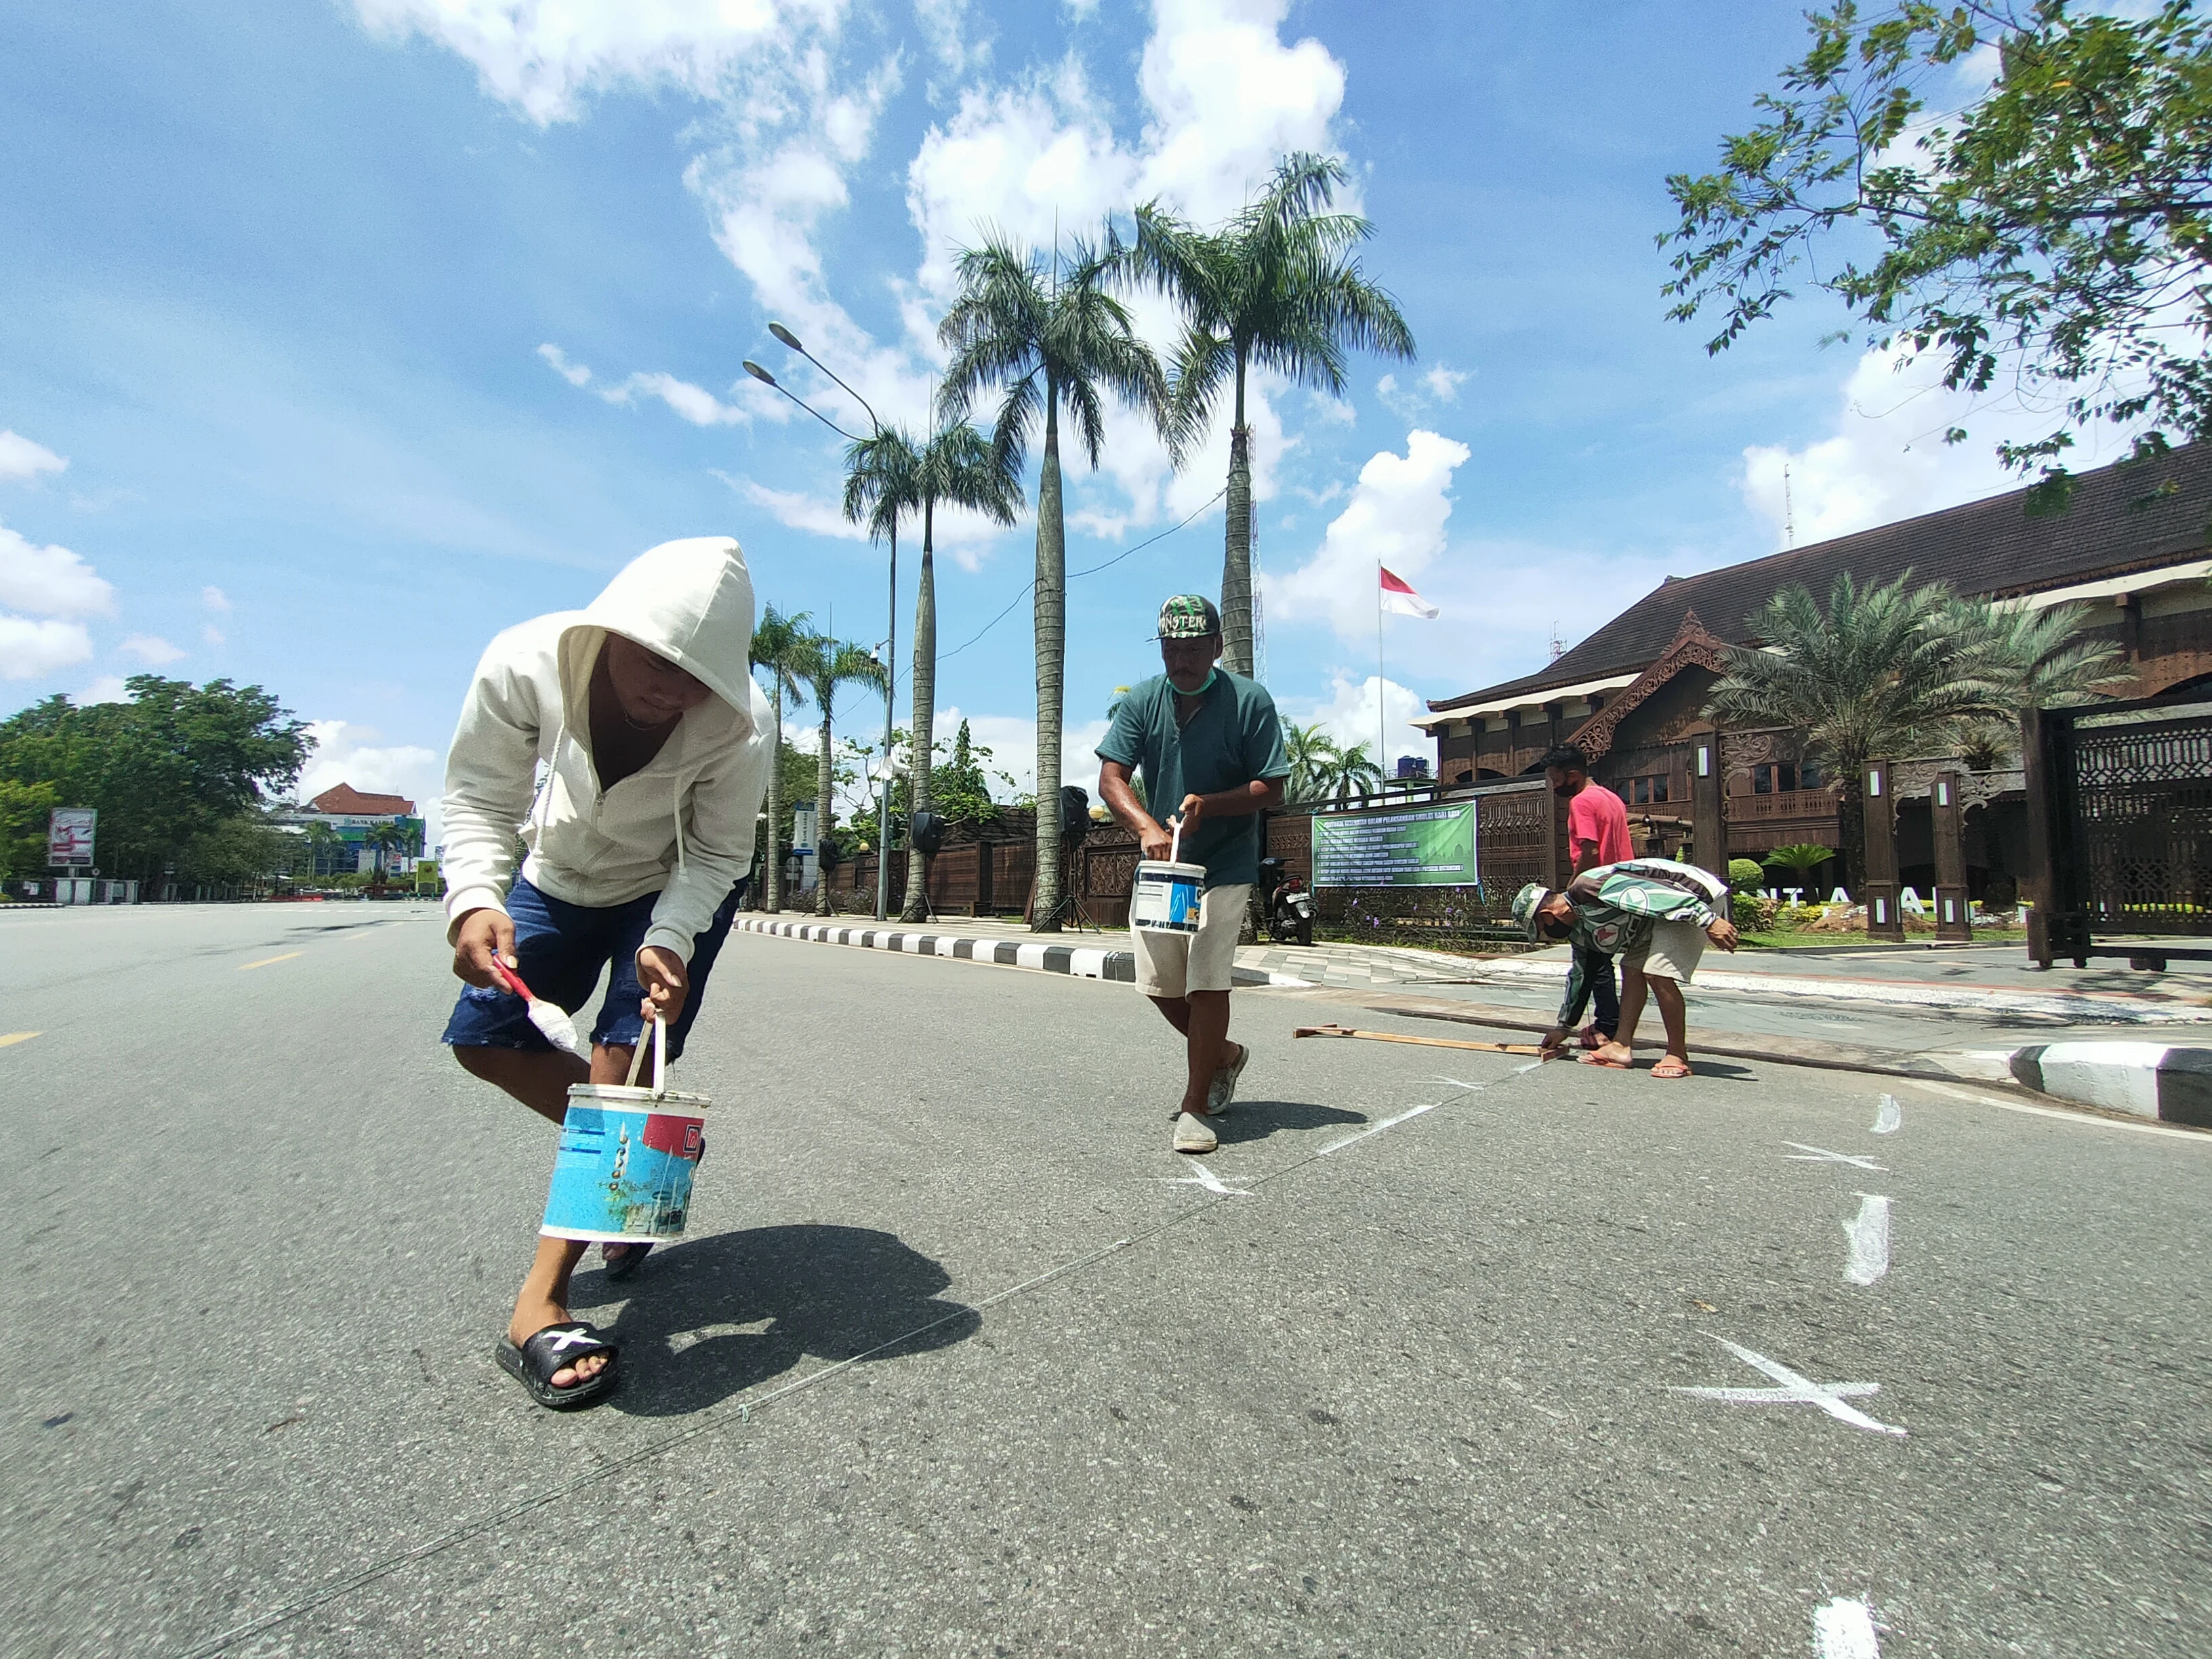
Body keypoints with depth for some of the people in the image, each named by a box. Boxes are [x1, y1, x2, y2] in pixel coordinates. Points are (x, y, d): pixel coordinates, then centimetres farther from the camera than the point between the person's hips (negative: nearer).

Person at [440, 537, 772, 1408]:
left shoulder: (738, 724, -35)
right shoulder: (523, 663, -30)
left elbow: (716, 856, -21)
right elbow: (477, 799, -17)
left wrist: (670, 940, -37)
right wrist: (475, 899, -34)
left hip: (675, 887, -3)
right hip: (561, 875, 4)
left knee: (620, 1056, -14)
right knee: (484, 1038, 5)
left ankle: (540, 1306, -4)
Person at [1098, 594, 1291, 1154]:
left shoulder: (1250, 700, -9)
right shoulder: (1141, 702, -1)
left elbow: (1272, 790, -9)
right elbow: (1111, 777, -10)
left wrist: (1210, 804, -26)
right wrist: (1146, 828, -29)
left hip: (1224, 868, -4)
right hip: (1161, 862, 4)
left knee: (1206, 982, -9)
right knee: (1159, 984, 9)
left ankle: (1195, 1108, 6)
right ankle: (1224, 1054, 36)